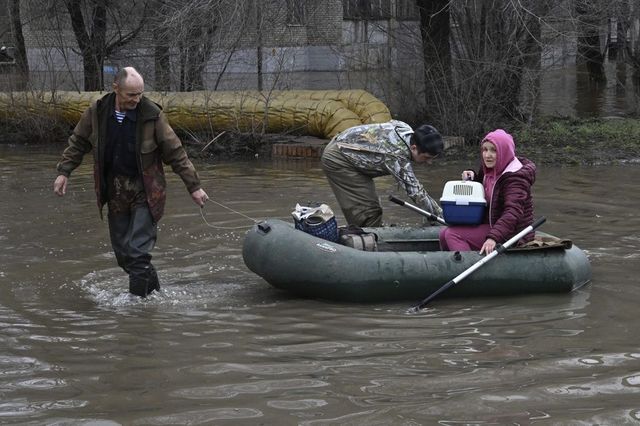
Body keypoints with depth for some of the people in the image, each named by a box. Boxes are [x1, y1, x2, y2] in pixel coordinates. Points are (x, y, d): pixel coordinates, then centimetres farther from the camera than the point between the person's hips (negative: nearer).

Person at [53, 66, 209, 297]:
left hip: (145, 191, -4)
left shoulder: (152, 114, -13)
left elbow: (175, 153, -6)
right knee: (122, 251, 8)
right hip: (115, 191, 4)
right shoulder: (97, 112, -5)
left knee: (138, 252, -13)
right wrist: (64, 172, 7)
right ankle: (154, 291, 24)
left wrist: (193, 186, -4)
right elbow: (78, 143, 13)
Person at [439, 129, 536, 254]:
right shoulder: (491, 170, 9)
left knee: (452, 235, -19)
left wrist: (493, 237, -46)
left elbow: (513, 213, -33)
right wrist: (472, 177, 5)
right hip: (492, 225, 10)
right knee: (444, 234, 7)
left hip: (512, 234, -10)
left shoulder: (515, 178, -21)